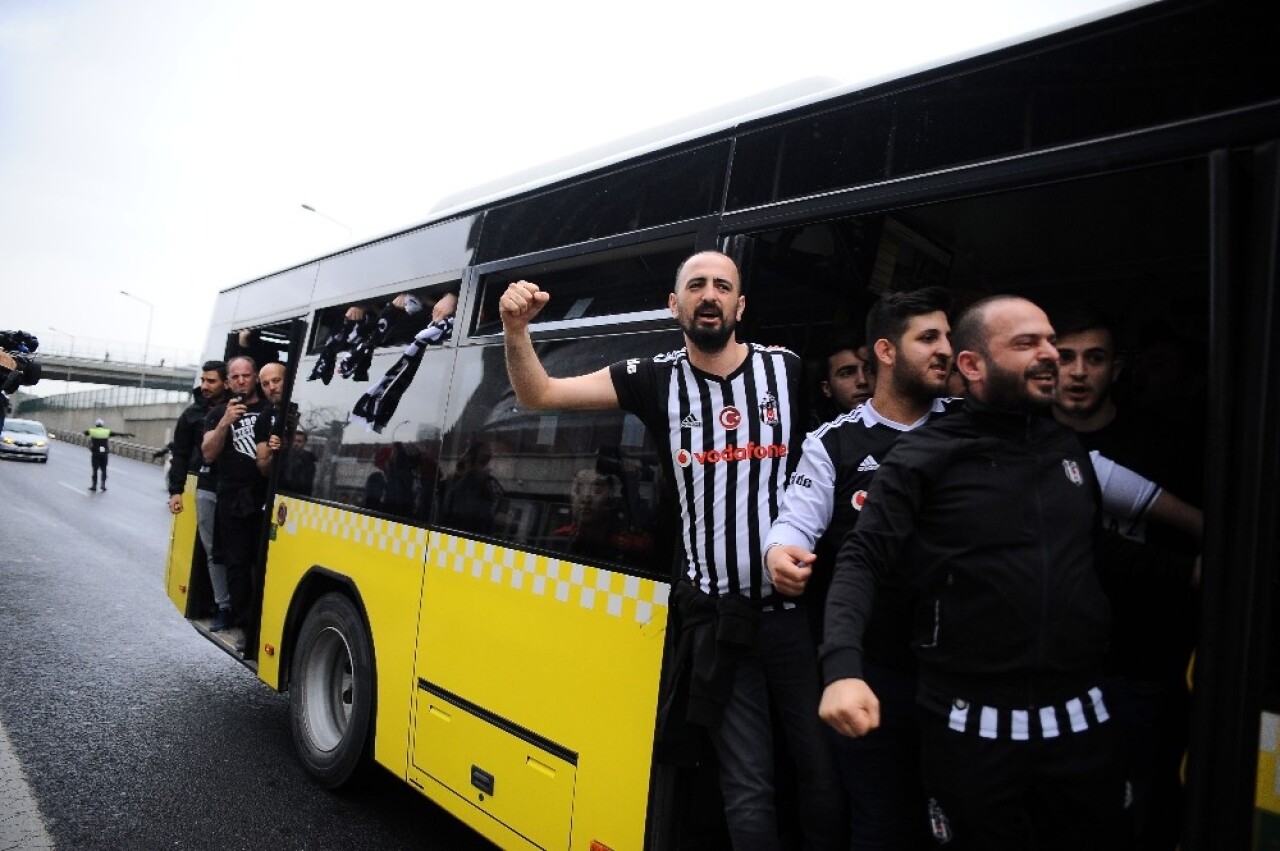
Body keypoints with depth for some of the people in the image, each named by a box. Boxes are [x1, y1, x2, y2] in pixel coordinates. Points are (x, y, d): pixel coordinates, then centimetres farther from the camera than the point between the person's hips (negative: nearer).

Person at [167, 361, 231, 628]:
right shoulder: (192, 414, 8)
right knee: (214, 551, 6)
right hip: (207, 490, 3)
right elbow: (180, 455, 10)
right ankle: (223, 607, 14)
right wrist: (176, 491, 4)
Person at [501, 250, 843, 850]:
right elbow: (538, 395, -1)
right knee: (748, 785, 8)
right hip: (716, 617, 0)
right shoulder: (655, 379, 0)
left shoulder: (789, 370, 0)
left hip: (797, 608, 1)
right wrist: (517, 330, -20)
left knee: (823, 772, 11)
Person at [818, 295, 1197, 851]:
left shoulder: (1068, 448, 8)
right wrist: (843, 668, -30)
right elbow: (862, 561, -16)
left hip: (1081, 719, 5)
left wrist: (1190, 571, 11)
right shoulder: (923, 458, -10)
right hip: (972, 728, -5)